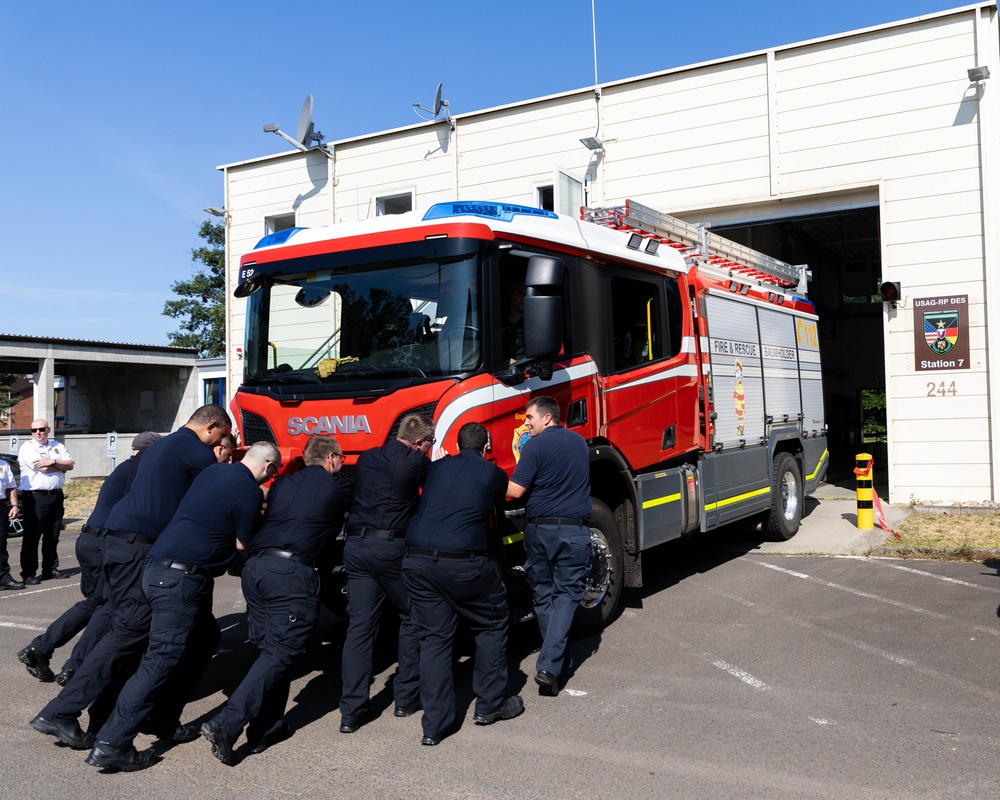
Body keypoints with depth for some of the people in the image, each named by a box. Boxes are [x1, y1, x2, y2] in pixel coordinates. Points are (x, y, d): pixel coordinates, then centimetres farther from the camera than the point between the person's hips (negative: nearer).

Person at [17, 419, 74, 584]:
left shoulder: (58, 446, 12)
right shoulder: (27, 448, -4)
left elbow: (70, 464, 1)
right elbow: (42, 468, -17)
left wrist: (53, 462, -15)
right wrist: (61, 467, -3)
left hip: (56, 495, 5)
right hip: (35, 497, -5)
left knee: (52, 536, 12)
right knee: (32, 537, -2)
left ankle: (50, 569, 22)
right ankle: (29, 574, 2)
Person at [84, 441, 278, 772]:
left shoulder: (214, 470, 11)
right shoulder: (249, 493, -12)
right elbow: (242, 545, -2)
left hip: (160, 568, 10)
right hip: (180, 578, -10)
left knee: (205, 638, 21)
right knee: (162, 660, -8)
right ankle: (111, 744, -8)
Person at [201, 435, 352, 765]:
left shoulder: (283, 484, 21)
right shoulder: (338, 487, 9)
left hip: (255, 567, 7)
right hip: (292, 572, -6)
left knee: (270, 648, 16)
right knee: (279, 654, -3)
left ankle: (267, 728, 17)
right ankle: (225, 725, -12)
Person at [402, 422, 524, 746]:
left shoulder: (436, 467, 17)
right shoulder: (494, 474, 9)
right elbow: (498, 518, 24)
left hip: (417, 561, 4)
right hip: (464, 563, -3)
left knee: (433, 638, 11)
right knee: (491, 625, 18)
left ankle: (434, 725, 11)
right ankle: (490, 705, 24)